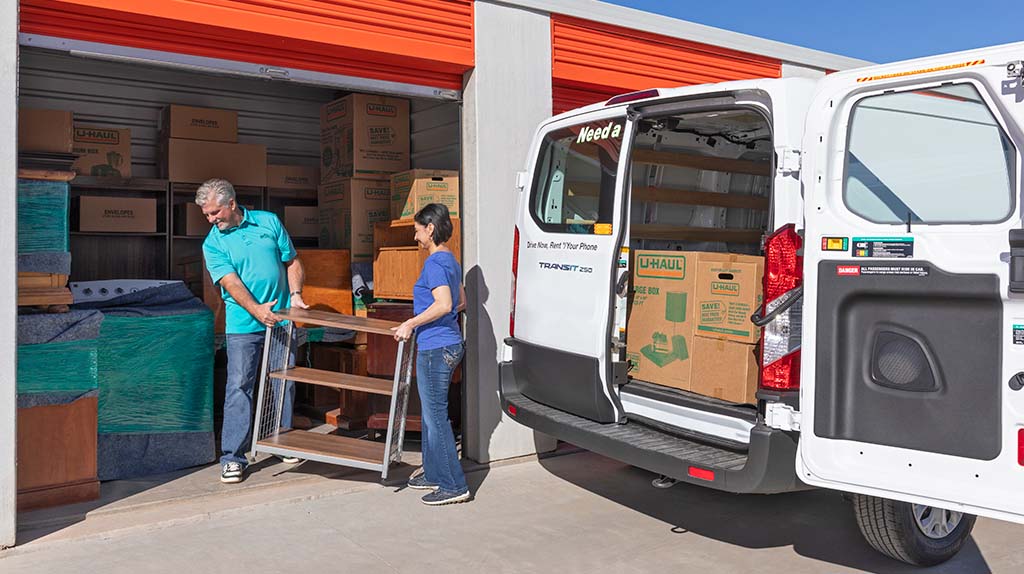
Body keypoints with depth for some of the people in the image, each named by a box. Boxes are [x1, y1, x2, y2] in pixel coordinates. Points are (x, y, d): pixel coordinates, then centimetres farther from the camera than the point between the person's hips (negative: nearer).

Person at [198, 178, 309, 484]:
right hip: (243, 325, -2)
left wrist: (295, 294, -5)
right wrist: (256, 309, -30)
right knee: (239, 386, -5)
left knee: (284, 383, 10)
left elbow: (292, 262, 10)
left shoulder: (269, 222, 4)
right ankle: (233, 456, 1)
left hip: (281, 319, 2)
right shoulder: (213, 244, -2)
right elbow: (231, 282, -15)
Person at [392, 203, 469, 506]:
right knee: (432, 413, 18)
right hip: (448, 345, 10)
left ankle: (454, 486, 2)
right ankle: (434, 475, 28)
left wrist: (411, 324, -20)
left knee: (436, 416, -3)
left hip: (436, 348, -10)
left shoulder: (435, 262, -15)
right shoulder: (450, 260, 14)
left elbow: (443, 304, -26)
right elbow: (461, 303, 23)